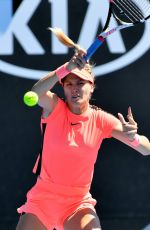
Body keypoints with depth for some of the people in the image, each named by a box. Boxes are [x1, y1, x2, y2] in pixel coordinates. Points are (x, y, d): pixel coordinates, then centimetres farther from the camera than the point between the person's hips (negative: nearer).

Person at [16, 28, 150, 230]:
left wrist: (134, 137, -31)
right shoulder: (55, 109, -7)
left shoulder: (101, 120, -3)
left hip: (79, 203, 0)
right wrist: (67, 67, -46)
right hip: (43, 198, 0)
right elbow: (36, 92, -32)